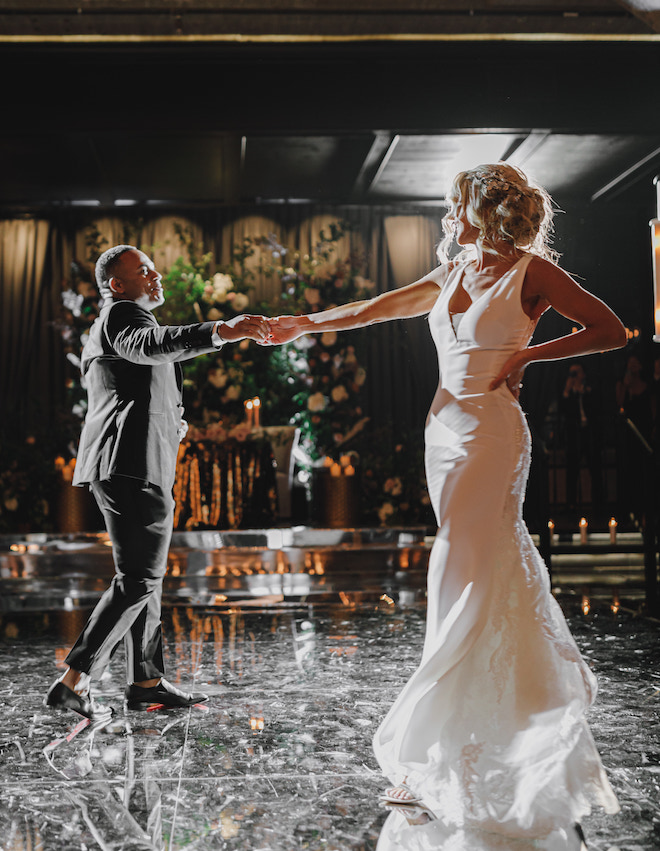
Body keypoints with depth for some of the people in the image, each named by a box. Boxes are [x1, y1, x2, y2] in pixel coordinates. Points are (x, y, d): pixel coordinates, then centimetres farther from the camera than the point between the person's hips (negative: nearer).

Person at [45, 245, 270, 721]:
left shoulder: (104, 333, 28)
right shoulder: (121, 314, -6)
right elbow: (152, 344, -30)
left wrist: (169, 423, 16)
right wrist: (223, 331, -44)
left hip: (125, 468, 11)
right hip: (134, 467, -11)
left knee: (145, 575, 14)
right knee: (139, 579, -10)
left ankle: (147, 682, 20)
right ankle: (73, 683, -8)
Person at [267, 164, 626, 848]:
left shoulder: (531, 271, -3)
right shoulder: (450, 276, 16)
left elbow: (611, 330, -4)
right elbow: (372, 310, 21)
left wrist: (528, 356, -10)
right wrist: (303, 323, 23)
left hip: (491, 432, -7)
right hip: (445, 428, 7)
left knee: (468, 583, -6)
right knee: (500, 573, 11)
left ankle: (438, 757, 1)